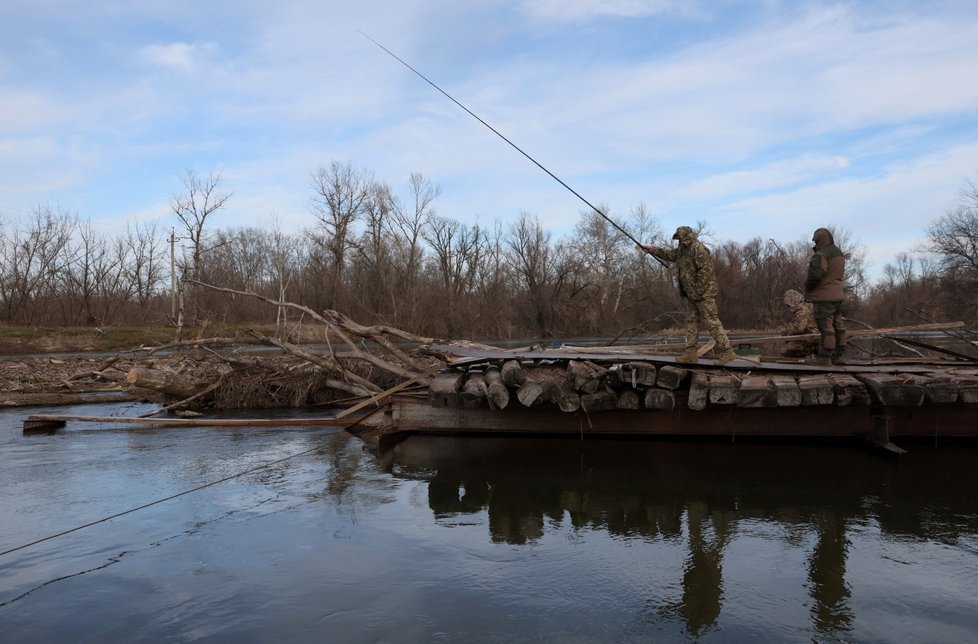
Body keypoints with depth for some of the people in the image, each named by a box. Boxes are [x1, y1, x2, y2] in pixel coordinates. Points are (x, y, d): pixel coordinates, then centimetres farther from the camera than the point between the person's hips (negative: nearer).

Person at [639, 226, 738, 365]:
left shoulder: (698, 249, -17)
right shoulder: (683, 249, 14)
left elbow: (706, 270, -23)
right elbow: (669, 254, 30)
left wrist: (697, 290, -22)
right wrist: (652, 249, 22)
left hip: (704, 292, -10)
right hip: (691, 294, 10)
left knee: (711, 322, -11)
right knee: (691, 322, 10)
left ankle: (726, 351, -8)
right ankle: (691, 353, 13)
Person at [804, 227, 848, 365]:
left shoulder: (821, 255, -17)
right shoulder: (839, 253, 13)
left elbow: (815, 275, -24)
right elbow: (839, 274, 17)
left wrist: (807, 288, -7)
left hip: (824, 296, -9)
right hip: (837, 294, 9)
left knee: (825, 325, -8)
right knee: (837, 324, 11)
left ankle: (825, 356, -7)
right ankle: (839, 355, 15)